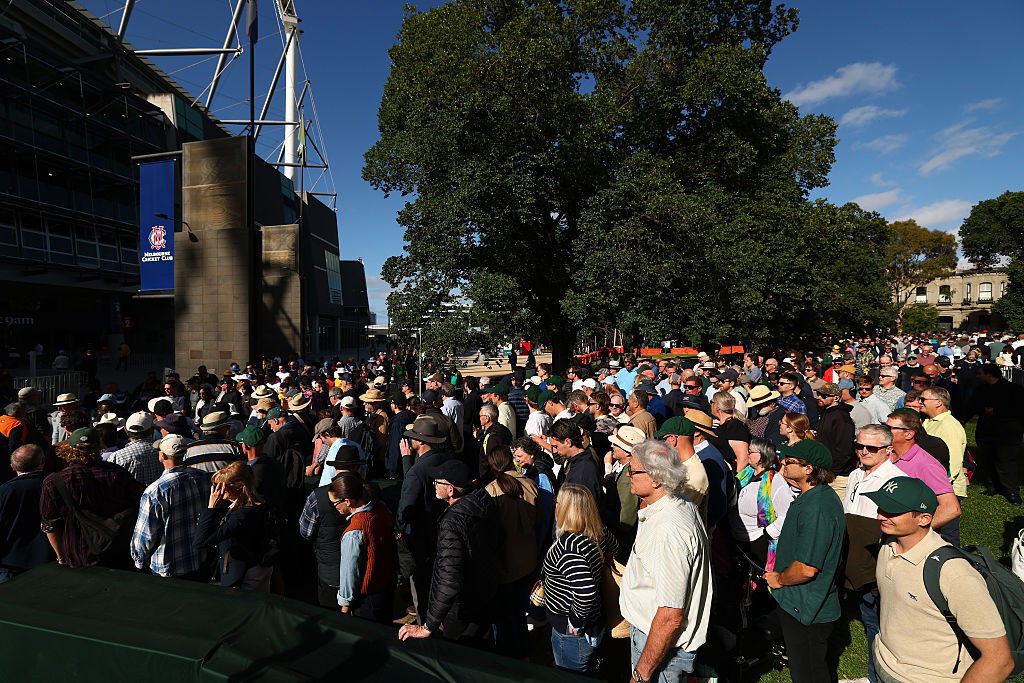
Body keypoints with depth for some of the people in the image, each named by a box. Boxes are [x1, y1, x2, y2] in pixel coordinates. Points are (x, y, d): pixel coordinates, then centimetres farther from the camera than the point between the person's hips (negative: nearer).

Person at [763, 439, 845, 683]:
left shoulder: (816, 508, -29)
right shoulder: (818, 496, 5)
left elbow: (806, 569, -30)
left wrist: (779, 579, -12)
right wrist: (780, 576, 15)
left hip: (805, 610, -10)